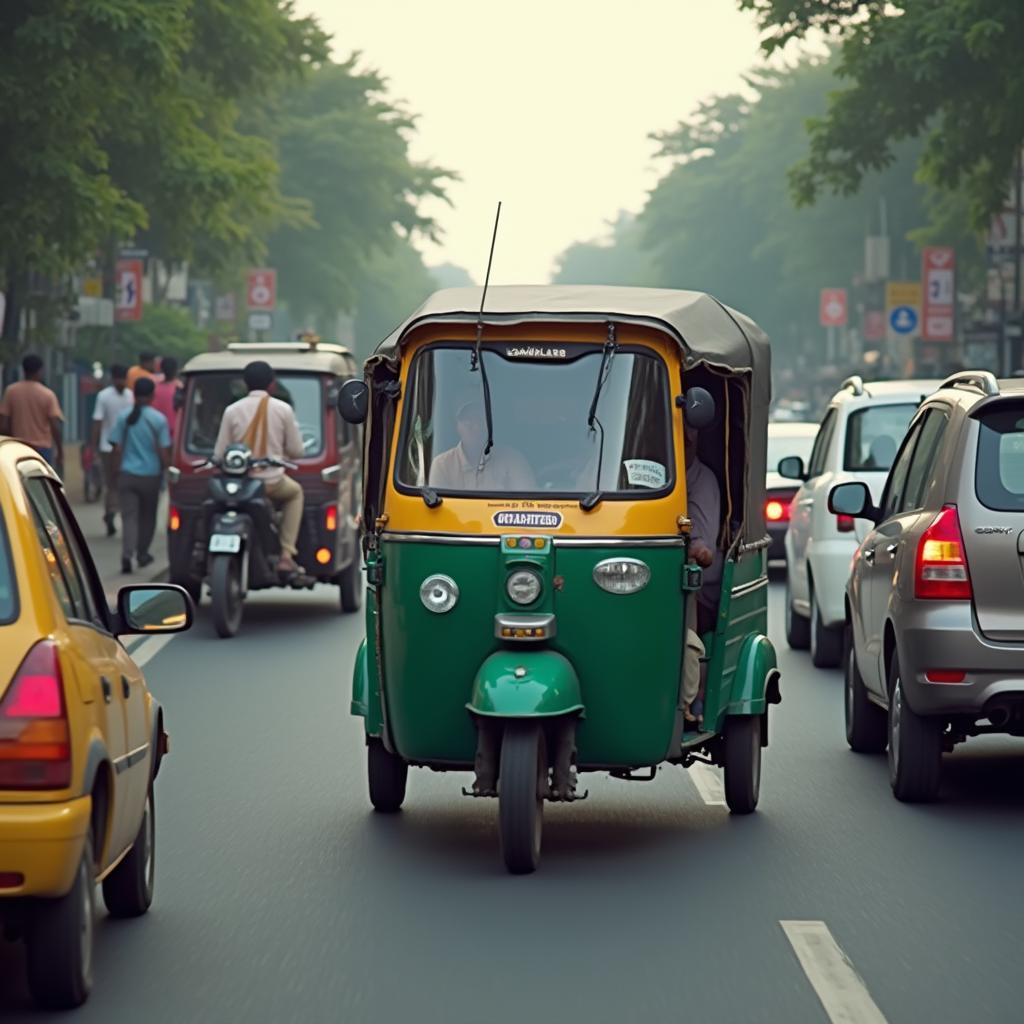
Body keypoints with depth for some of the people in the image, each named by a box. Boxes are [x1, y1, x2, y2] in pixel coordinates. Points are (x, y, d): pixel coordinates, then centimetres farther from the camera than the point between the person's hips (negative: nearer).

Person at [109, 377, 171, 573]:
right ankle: (142, 553, 28)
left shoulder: (123, 417, -2)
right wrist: (166, 470, 9)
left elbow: (117, 447, 0)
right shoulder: (159, 419, -7)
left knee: (129, 516, -1)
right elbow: (164, 451, -7)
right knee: (147, 516, 18)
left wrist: (119, 468, 12)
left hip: (127, 474, 0)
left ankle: (127, 555, -18)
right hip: (150, 474, 0)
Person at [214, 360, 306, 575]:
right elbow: (296, 451, 2)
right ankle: (286, 554, 19)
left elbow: (219, 455, -1)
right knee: (295, 492, 32)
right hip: (273, 482, -1)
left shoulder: (232, 410, -3)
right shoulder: (283, 409, -4)